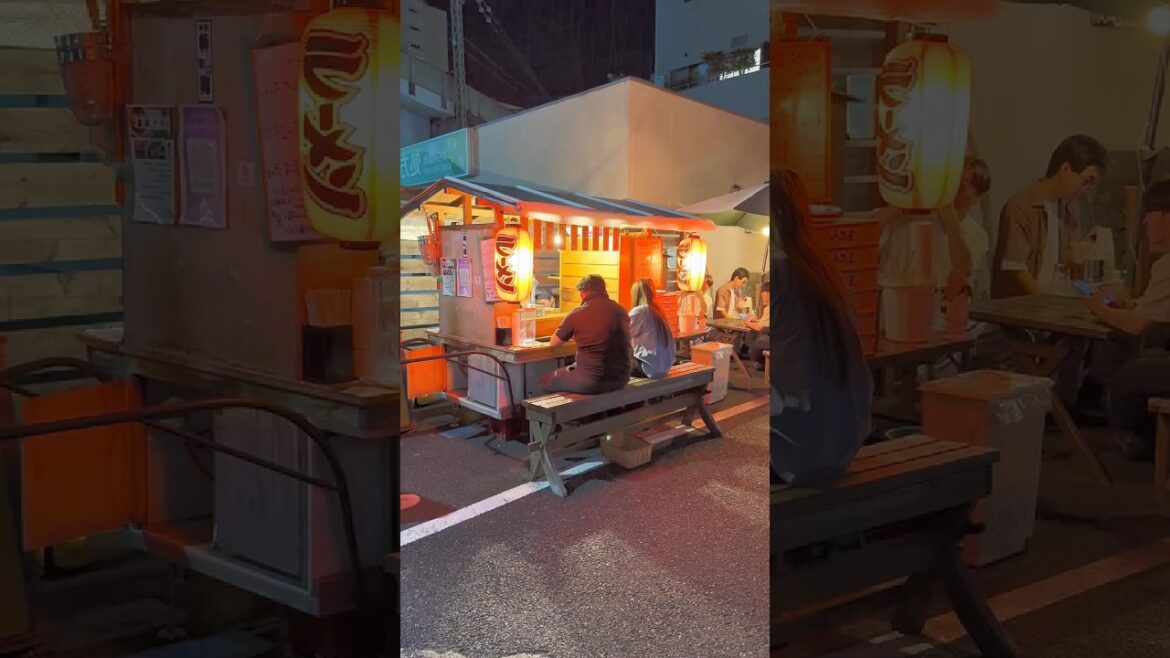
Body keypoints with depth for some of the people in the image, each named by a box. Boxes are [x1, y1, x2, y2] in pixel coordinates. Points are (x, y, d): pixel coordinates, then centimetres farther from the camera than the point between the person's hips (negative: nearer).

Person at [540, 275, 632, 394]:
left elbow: (553, 343, 7)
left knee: (544, 381, 14)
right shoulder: (621, 310, 5)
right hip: (621, 380, 6)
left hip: (591, 382, -6)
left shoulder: (577, 314, -9)